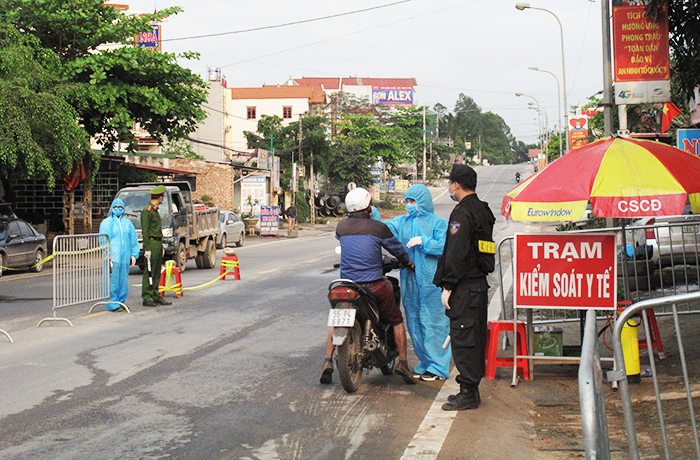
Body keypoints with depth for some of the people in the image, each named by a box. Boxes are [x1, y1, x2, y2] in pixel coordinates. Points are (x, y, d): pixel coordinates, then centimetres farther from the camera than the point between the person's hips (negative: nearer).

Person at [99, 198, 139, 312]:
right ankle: (112, 305, -5)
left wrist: (134, 254, 9)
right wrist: (106, 256, -11)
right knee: (113, 281, -8)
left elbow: (134, 240, 18)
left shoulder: (127, 223, 17)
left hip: (125, 257, 5)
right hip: (112, 257, -4)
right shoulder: (106, 223, 4)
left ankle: (120, 302, 15)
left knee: (123, 281, 6)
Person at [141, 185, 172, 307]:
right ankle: (147, 298, -4)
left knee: (157, 273, 11)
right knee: (149, 273, -7)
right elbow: (145, 231, -15)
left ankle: (156, 297, 16)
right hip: (152, 243, -9)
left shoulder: (155, 211, 18)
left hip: (158, 244, 9)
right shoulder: (147, 211, -11)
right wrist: (147, 249, -19)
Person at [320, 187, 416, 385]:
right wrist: (408, 262, 27)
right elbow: (397, 248, 6)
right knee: (396, 320, 16)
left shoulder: (341, 227, 3)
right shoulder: (378, 228, -6)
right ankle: (402, 362, 9)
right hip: (373, 285, -3)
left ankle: (328, 361, 7)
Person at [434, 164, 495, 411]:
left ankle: (468, 393, -3)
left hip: (465, 288, -10)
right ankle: (472, 389, 22)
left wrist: (447, 287, -17)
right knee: (475, 337, 14)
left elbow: (456, 253, -20)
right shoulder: (483, 211, 15)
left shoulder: (462, 213, -15)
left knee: (462, 338, -6)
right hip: (480, 283, 10)